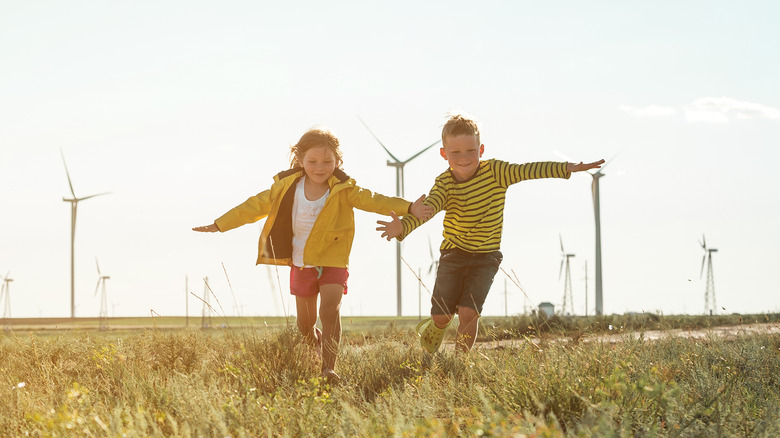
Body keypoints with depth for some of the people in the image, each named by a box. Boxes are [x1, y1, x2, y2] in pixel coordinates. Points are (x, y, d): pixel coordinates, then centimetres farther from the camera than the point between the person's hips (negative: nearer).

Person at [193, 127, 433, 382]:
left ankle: (329, 368, -22)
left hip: (332, 263, -3)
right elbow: (256, 206, 2)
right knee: (305, 324, 11)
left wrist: (409, 208, -36)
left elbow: (373, 201, -21)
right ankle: (317, 356, 38)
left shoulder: (343, 190, -11)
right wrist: (219, 225, 4)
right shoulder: (286, 188, -5)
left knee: (329, 310, -23)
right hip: (300, 263, 3)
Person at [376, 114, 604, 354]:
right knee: (442, 314, 7)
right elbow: (426, 209, -28)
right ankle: (432, 332, 45)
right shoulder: (444, 184, -13)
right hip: (453, 254, 1)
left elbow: (528, 170, -20)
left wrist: (568, 168, -31)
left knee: (468, 312, -15)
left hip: (486, 257, -1)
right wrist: (402, 227, -48)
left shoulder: (495, 172, -12)